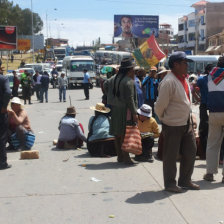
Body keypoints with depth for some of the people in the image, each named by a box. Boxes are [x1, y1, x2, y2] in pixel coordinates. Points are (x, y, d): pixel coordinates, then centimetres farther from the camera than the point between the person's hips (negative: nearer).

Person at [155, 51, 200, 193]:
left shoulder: (184, 79, 8)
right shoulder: (168, 82, -20)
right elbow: (160, 106, -17)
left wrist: (190, 119, 19)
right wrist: (164, 119, -2)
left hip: (186, 124, 9)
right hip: (172, 125, -9)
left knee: (191, 152, 14)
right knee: (170, 156, 4)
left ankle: (185, 181, 30)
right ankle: (170, 183, 19)